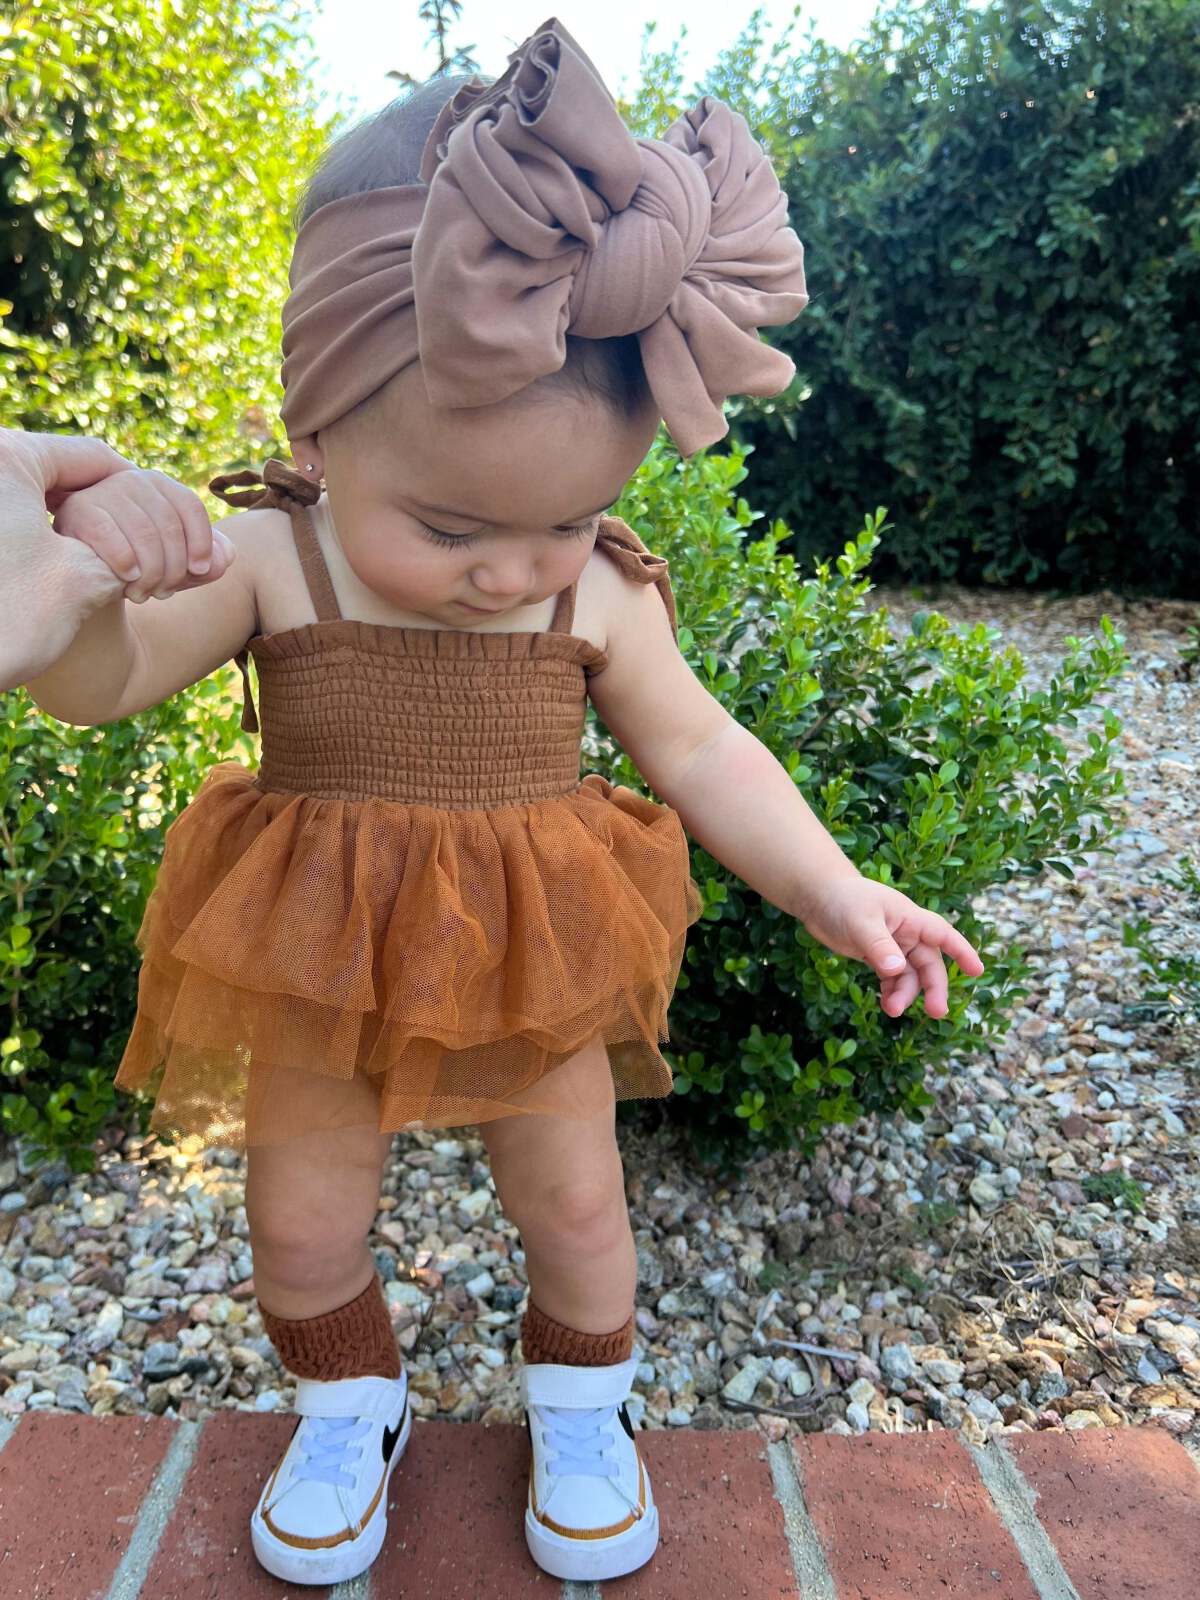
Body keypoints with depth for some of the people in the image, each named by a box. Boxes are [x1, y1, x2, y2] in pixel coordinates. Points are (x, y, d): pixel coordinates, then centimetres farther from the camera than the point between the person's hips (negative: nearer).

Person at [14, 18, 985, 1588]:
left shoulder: (600, 596, -11)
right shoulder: (264, 561, -13)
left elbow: (701, 754, -3)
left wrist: (834, 890, -9)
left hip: (535, 959, 1)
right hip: (318, 956, 0)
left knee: (575, 1197, 12)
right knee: (302, 1220, 12)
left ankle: (582, 1403, 42)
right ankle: (350, 1405, 43)